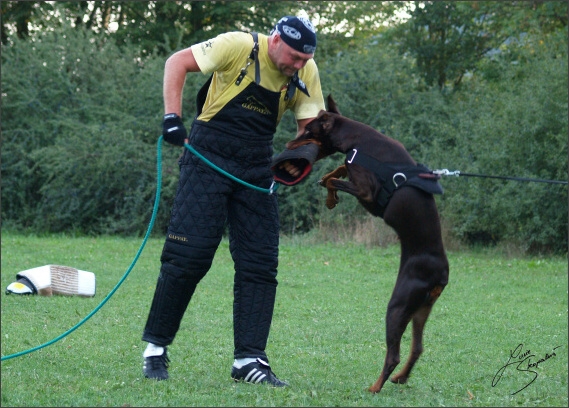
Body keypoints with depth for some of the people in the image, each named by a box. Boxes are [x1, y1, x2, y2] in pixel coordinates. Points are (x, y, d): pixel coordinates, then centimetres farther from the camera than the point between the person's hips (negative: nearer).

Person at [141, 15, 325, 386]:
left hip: (257, 168, 5)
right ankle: (156, 347, 5)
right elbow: (178, 62, -11)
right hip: (208, 157, -5)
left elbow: (310, 123, 4)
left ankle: (249, 359, 2)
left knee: (260, 263, -2)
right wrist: (172, 116, -20)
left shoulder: (306, 73, -2)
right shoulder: (239, 47, -15)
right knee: (189, 254, -9)